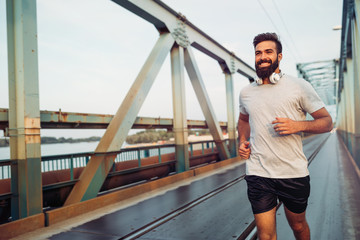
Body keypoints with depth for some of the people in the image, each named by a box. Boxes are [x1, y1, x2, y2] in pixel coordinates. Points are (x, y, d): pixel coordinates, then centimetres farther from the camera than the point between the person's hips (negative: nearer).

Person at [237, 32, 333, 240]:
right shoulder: (246, 92, 7)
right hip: (258, 174, 2)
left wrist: (298, 125, -19)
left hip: (294, 173, -1)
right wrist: (242, 141, 6)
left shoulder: (299, 86, -3)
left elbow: (327, 121, 0)